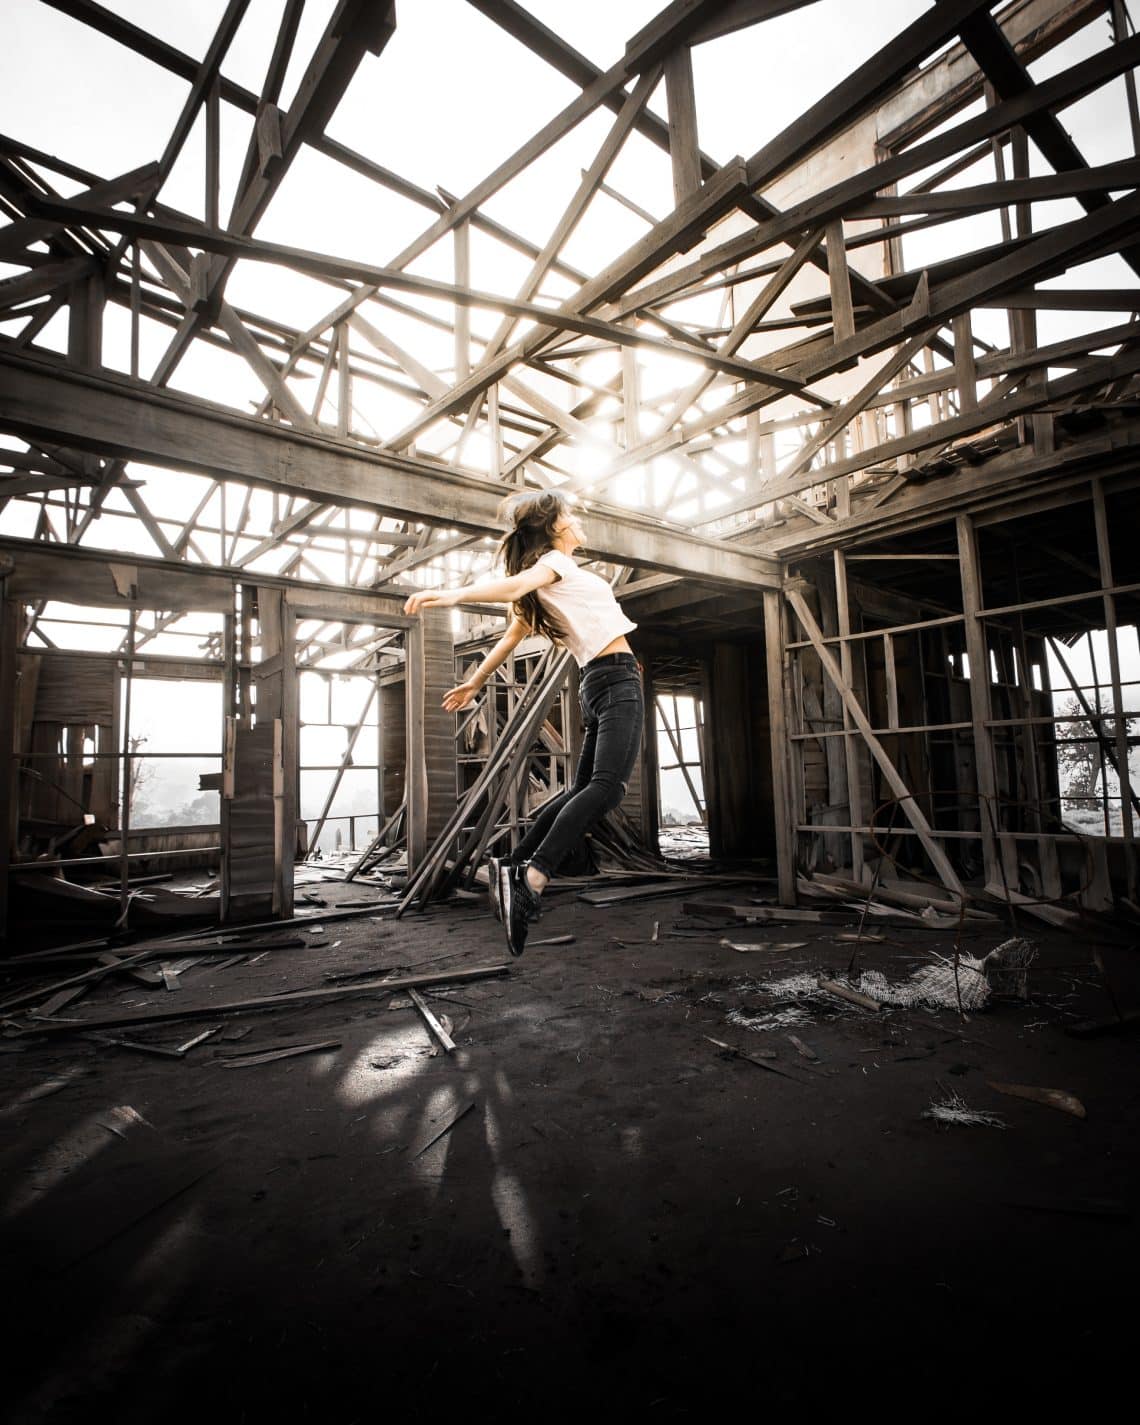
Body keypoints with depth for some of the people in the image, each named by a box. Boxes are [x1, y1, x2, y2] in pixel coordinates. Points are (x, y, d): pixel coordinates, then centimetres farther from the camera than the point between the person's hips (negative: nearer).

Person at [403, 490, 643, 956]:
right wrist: (454, 595, -42)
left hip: (599, 683, 10)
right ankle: (530, 880, -35)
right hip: (617, 678, -10)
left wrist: (475, 682, 32)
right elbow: (515, 585, -23)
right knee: (606, 786, -24)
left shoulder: (550, 579, 22)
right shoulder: (555, 562, -3)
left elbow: (512, 635, 24)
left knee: (583, 787, 11)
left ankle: (512, 866, 10)